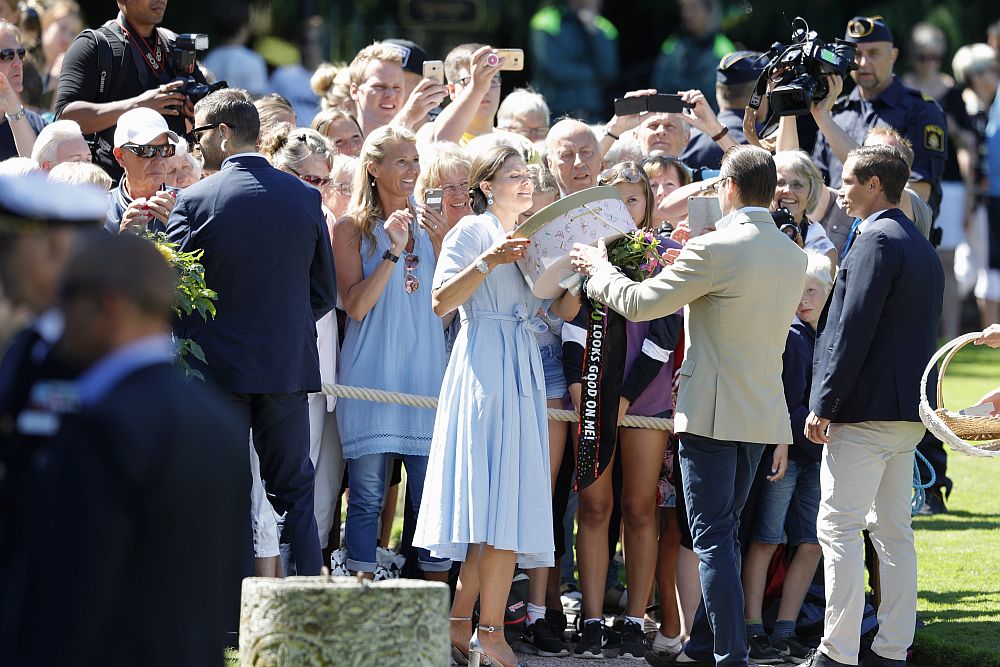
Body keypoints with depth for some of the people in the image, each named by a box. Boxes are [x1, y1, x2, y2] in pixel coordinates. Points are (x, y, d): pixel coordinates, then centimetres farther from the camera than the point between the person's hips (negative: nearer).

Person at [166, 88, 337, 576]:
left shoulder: (194, 201, -11)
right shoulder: (305, 198, 1)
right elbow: (324, 293, 6)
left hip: (218, 370, -3)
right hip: (290, 366, 3)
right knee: (294, 491, 12)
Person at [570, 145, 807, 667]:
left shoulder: (713, 250, -16)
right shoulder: (794, 257, 8)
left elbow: (637, 303, -10)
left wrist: (598, 269, 7)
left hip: (712, 411, -7)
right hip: (764, 413, 7)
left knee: (714, 538, -4)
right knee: (721, 534, 16)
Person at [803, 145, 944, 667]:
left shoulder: (876, 241, -13)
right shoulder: (923, 247, 17)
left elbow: (854, 330, -19)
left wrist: (823, 405, -17)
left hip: (865, 409, -10)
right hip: (908, 412, 10)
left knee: (838, 529, -8)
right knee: (893, 531, 11)